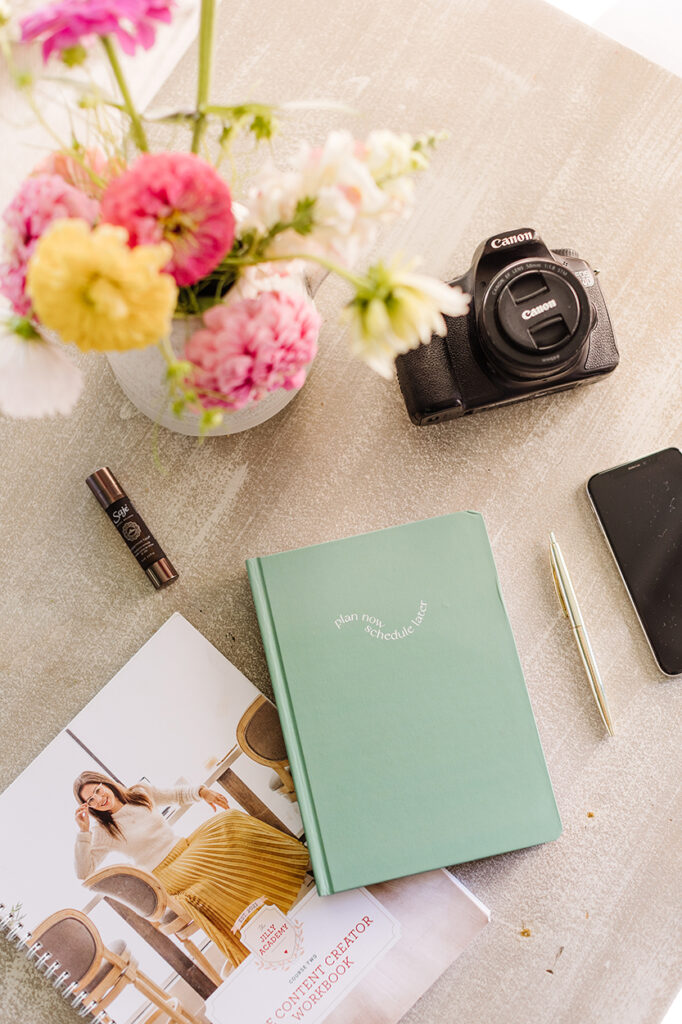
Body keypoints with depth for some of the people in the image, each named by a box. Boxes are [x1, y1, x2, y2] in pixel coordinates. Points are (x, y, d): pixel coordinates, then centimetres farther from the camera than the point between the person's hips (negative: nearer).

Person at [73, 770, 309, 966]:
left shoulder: (140, 793, 9)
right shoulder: (103, 832, -2)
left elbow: (176, 795, 21)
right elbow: (83, 872, -10)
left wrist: (202, 791, 2)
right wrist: (83, 832, -18)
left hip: (186, 847, 5)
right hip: (167, 873, -5)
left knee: (227, 820, -18)